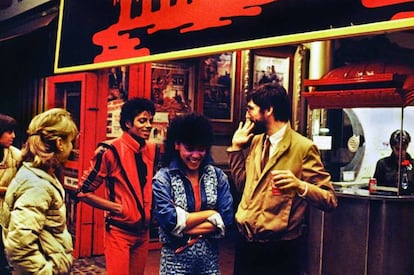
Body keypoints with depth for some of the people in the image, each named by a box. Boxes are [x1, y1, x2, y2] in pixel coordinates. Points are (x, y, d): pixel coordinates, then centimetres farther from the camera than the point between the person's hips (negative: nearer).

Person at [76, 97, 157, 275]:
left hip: (143, 231, 6)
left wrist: (150, 211, 2)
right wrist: (119, 208, -13)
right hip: (119, 231, -6)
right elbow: (84, 192, -10)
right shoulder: (110, 151, -14)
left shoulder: (152, 151, 3)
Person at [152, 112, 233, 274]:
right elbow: (169, 221, -17)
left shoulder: (218, 176, -1)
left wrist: (185, 228, -15)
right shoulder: (163, 178, -8)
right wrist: (210, 213, -11)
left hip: (210, 258, 2)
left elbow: (226, 219, -7)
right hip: (176, 260, -2)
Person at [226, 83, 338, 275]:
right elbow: (242, 185, 12)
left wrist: (299, 186, -32)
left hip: (280, 250, -6)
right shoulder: (255, 142, 9)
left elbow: (330, 200, -15)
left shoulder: (303, 147, -12)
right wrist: (236, 147, 7)